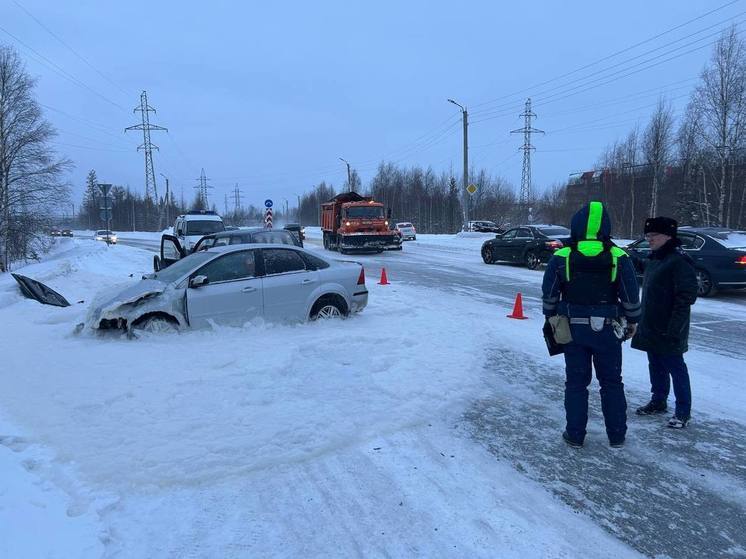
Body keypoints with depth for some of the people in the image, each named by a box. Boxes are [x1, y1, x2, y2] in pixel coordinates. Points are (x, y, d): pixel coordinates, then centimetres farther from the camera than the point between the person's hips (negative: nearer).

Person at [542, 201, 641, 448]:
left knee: (576, 382, 11)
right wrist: (632, 321, 14)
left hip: (573, 328, 0)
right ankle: (616, 435, 25)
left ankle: (575, 434, 17)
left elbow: (549, 295, -1)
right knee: (612, 382, 15)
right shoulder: (619, 258, -8)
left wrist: (551, 317, 15)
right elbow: (631, 297, -2)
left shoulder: (561, 258, -8)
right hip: (608, 330, 1)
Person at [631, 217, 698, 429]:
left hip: (668, 332, -9)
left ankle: (683, 411, 13)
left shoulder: (679, 261, -17)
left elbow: (686, 298, -21)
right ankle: (658, 401, 32)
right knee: (656, 367, 18)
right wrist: (643, 322, 20)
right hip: (650, 330, 9)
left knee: (676, 368, 1)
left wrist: (674, 329, -22)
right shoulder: (653, 259, 12)